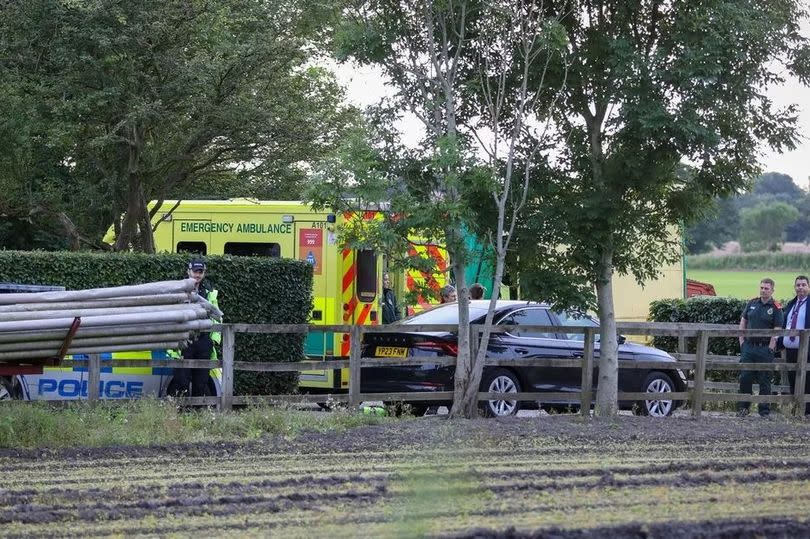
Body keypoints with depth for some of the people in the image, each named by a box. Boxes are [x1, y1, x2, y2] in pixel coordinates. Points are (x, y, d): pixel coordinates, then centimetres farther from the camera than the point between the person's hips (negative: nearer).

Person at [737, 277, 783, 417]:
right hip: (748, 347, 4)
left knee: (764, 381, 2)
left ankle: (764, 410, 9)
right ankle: (743, 407, 12)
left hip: (765, 348, -4)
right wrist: (742, 341, 6)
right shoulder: (752, 304, 9)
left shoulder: (776, 308, -4)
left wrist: (770, 348, -12)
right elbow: (743, 323, 14)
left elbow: (776, 331, -7)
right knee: (745, 378, 2)